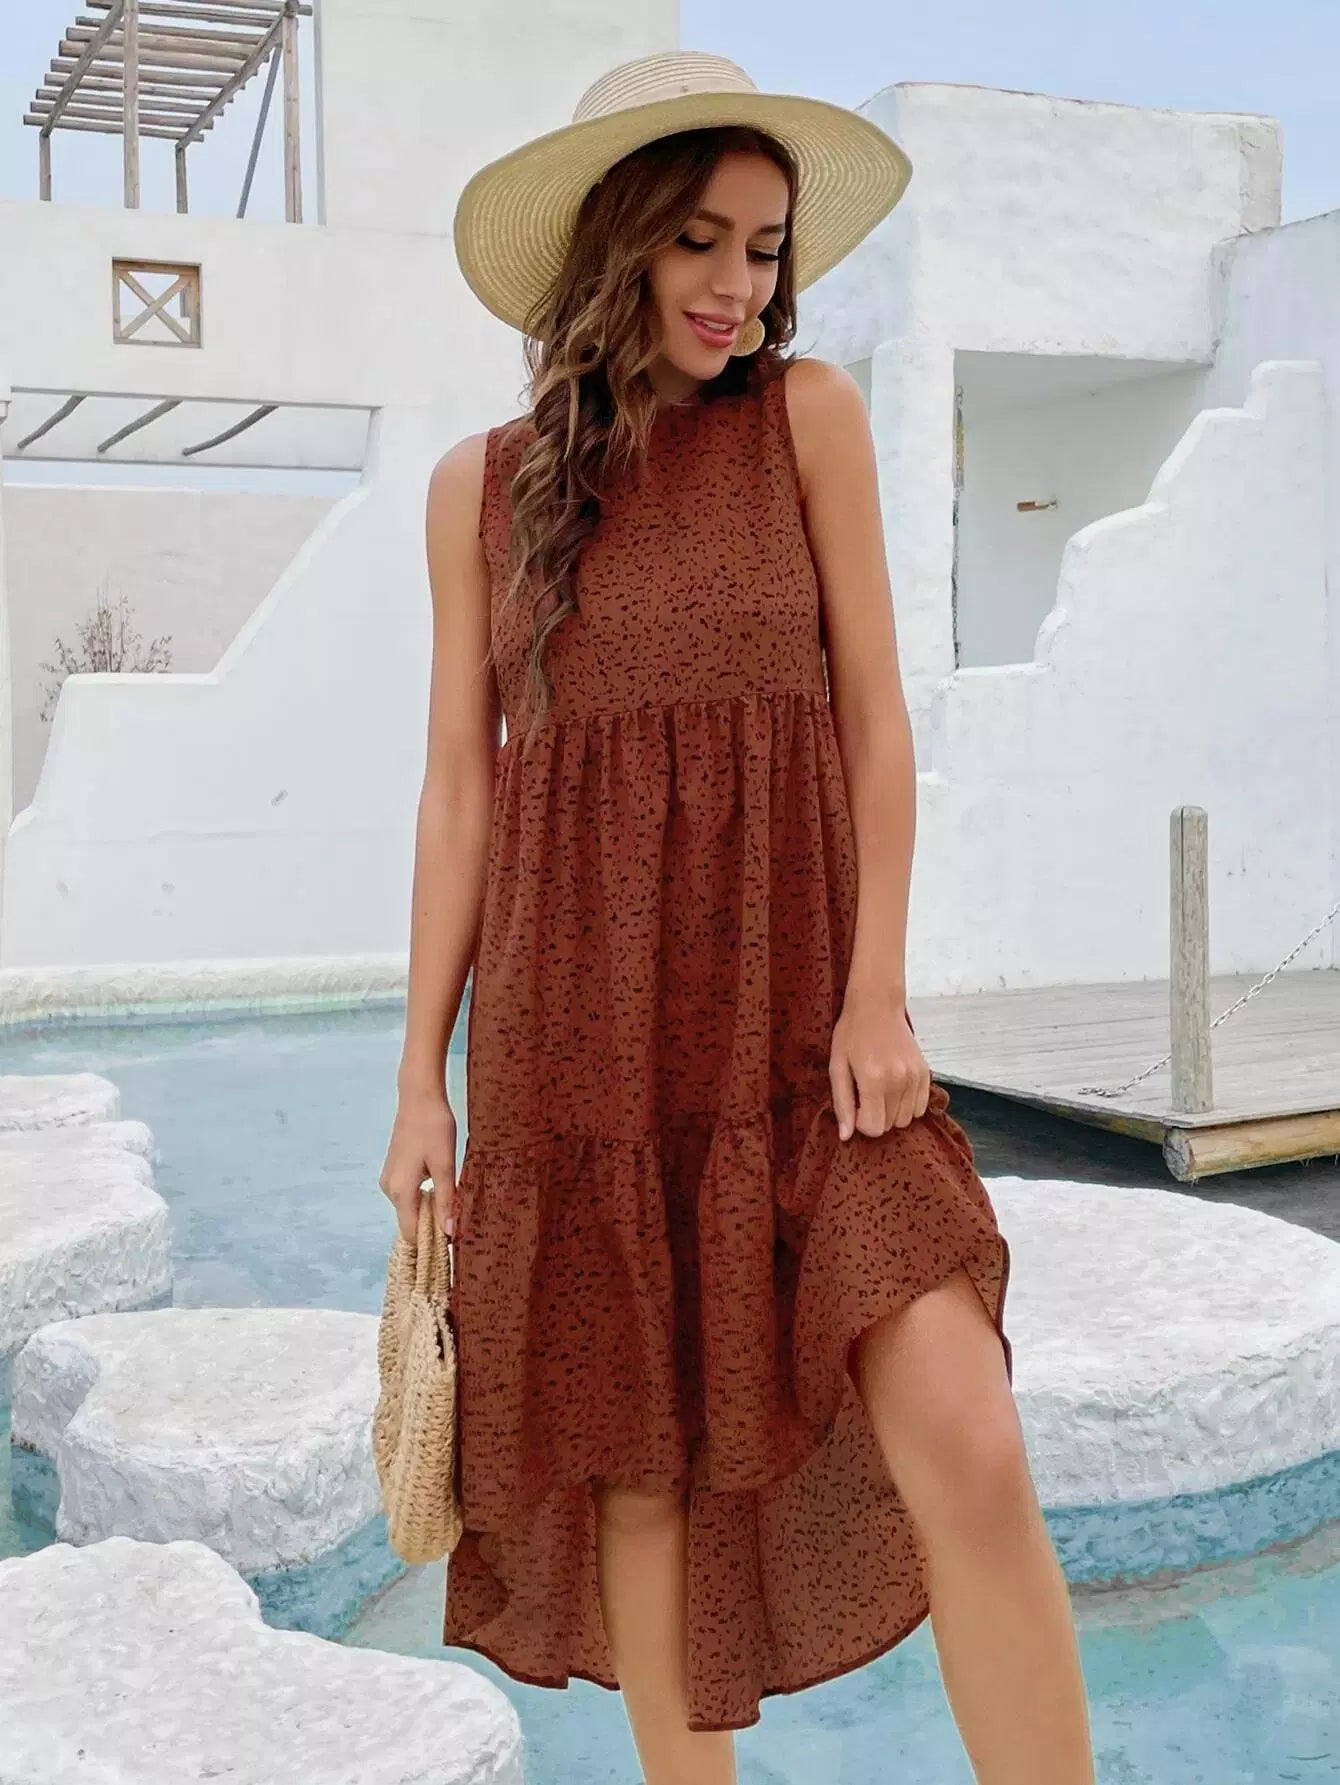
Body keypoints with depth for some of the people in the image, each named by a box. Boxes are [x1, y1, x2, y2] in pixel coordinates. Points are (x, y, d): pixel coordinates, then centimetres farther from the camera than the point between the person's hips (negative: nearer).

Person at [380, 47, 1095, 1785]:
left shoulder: (809, 413, 4)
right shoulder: (482, 482, 7)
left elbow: (875, 714, 2)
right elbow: (459, 783, 7)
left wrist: (877, 993, -7)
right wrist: (421, 1079, 4)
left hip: (794, 1007, -1)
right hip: (580, 1024, 1)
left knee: (967, 1451, -12)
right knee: (641, 1467, 8)